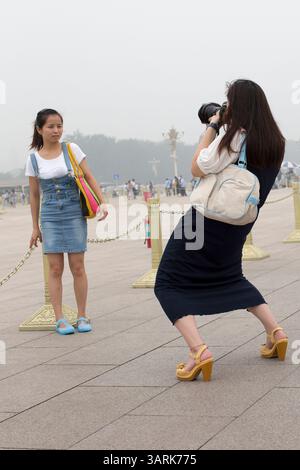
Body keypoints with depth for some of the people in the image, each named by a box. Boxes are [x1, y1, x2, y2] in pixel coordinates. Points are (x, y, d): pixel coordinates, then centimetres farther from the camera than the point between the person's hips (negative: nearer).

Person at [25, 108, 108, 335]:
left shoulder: (72, 150, 1)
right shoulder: (34, 159, 4)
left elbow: (89, 177, 1)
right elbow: (34, 195, 9)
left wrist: (102, 202, -12)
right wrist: (35, 227, 10)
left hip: (74, 213, -1)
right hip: (50, 216, 1)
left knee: (78, 267, 1)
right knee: (55, 269, -1)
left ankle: (82, 316, 10)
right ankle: (60, 319, 4)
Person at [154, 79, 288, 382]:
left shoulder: (231, 137, -19)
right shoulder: (275, 142, 2)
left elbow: (198, 169, -13)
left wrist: (211, 127, -8)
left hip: (206, 221, -7)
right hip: (237, 227, 7)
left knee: (168, 285, 1)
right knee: (230, 277, 32)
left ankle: (198, 352, -17)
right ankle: (275, 332, 20)